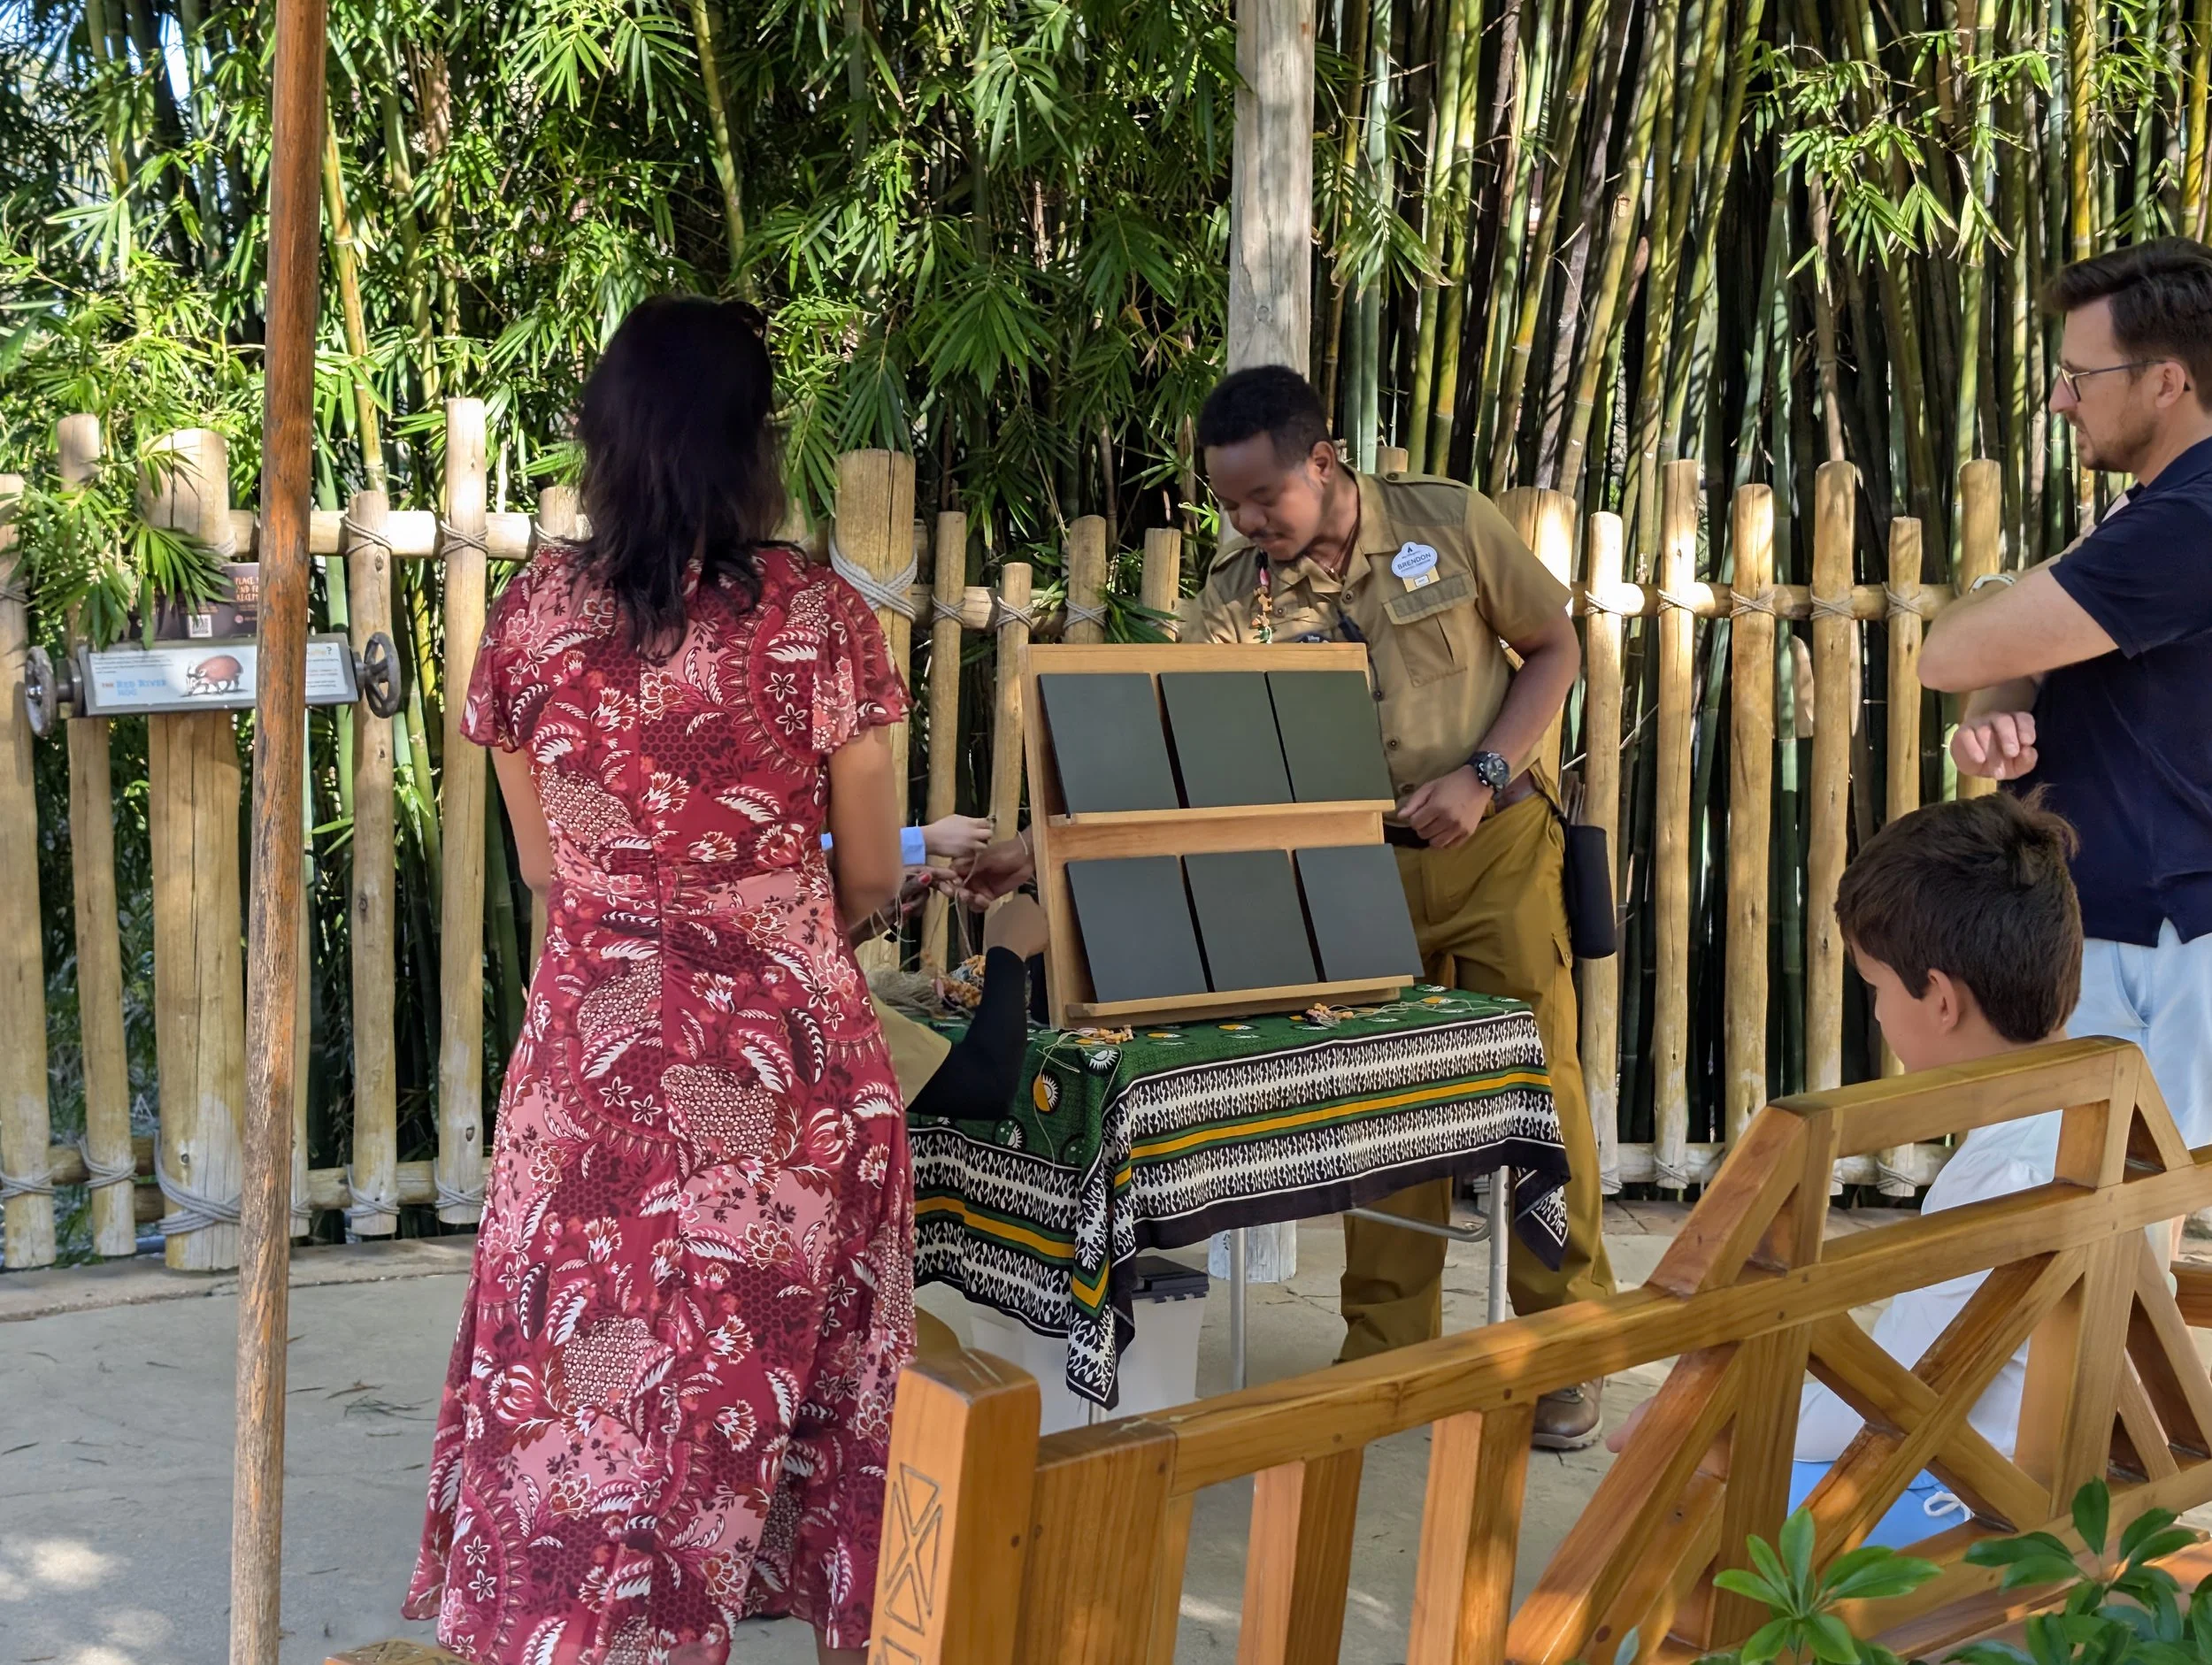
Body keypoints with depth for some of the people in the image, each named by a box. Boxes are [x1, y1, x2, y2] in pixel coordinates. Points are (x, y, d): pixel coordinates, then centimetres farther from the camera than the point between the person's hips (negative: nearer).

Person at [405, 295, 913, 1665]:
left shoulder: (536, 611, -2)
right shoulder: (818, 615, -9)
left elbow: (545, 866, 8)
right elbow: (871, 880, -1)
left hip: (598, 1049, 1)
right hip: (788, 1049, -1)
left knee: (594, 1384, 13)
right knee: (797, 1375, 15)